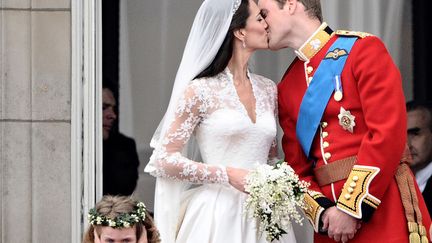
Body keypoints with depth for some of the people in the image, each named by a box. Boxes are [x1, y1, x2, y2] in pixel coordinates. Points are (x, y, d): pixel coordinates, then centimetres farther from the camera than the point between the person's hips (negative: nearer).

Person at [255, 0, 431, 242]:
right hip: (332, 222, 5)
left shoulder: (363, 49, -4)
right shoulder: (286, 88, 14)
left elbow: (388, 133, -13)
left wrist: (353, 209, -16)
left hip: (383, 207, -5)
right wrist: (322, 212, -7)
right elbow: (298, 166, 13)